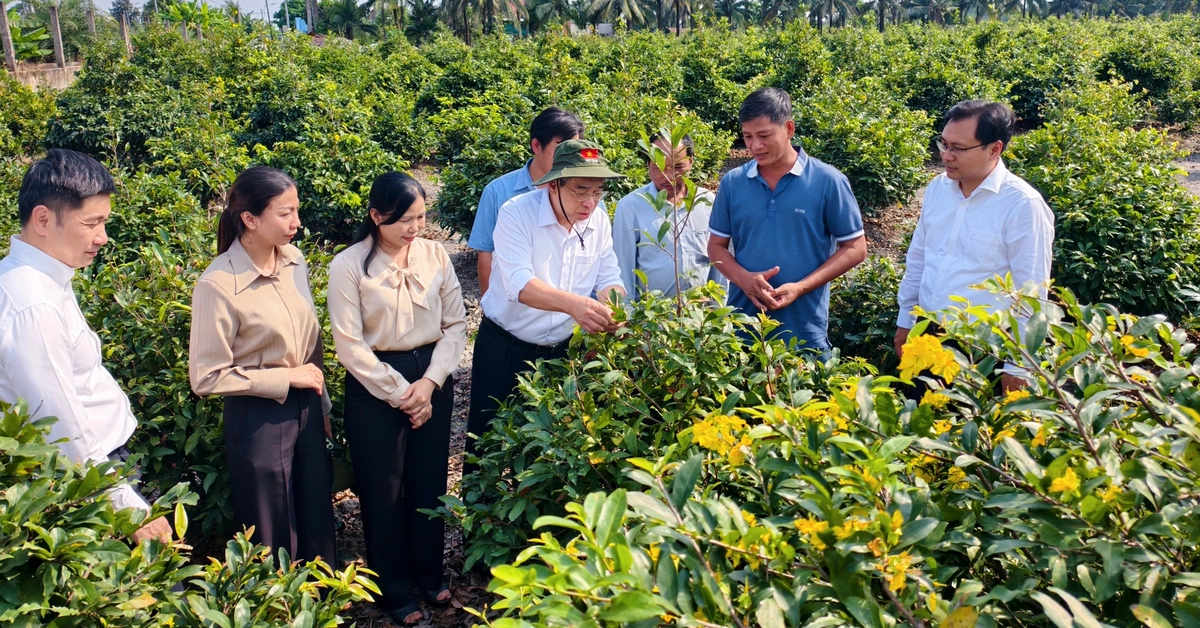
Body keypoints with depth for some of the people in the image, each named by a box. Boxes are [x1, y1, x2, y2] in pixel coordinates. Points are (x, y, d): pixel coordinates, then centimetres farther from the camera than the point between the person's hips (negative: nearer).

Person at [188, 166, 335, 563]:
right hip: (259, 419, -5)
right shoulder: (219, 285, -20)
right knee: (274, 545, 12)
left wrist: (321, 404, 15)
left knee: (318, 527, 19)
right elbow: (207, 377, -16)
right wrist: (285, 378, -15)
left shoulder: (294, 261, -2)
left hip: (305, 410, 6)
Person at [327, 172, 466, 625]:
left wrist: (429, 382, -11)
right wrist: (399, 394, -12)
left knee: (429, 482, 13)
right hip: (375, 386, -3)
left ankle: (428, 575, 35)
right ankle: (394, 591, 27)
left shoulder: (435, 255, -1)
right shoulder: (349, 265, -11)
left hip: (432, 377, 3)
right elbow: (350, 346, -13)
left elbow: (456, 324, 1)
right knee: (383, 490, 8)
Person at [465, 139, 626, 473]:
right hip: (505, 348, -4)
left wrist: (613, 307, -28)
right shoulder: (517, 213, -20)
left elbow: (609, 278, -3)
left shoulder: (599, 219, -3)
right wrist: (573, 303, -49)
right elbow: (520, 282, -32)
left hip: (561, 350, 4)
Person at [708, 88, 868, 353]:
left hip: (805, 332, -2)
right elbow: (717, 245, 10)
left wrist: (801, 287, -13)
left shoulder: (828, 181, -4)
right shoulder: (732, 182, 4)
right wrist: (743, 278, -11)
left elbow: (855, 249, -1)